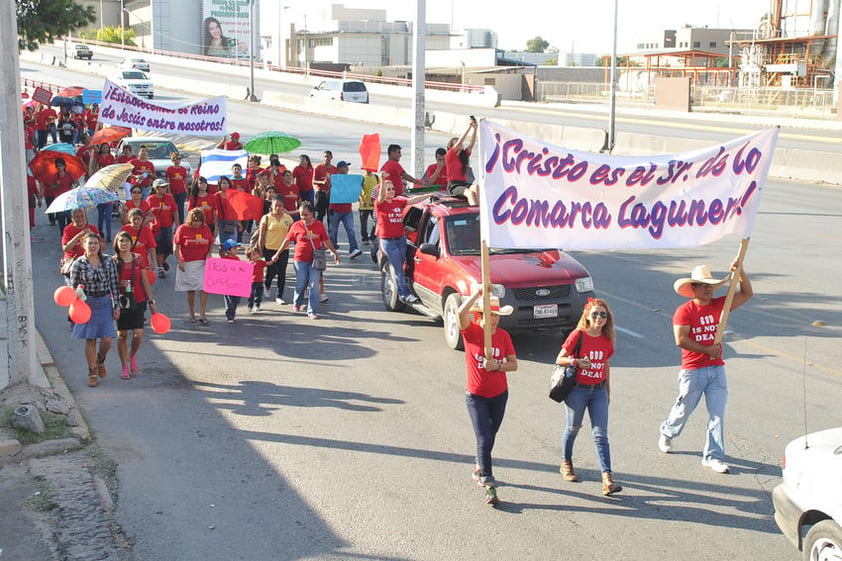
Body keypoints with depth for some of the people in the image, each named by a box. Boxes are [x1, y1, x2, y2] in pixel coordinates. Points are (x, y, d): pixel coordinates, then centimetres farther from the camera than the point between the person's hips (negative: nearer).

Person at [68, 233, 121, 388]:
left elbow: (114, 285, 4)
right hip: (87, 303, -1)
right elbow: (72, 286, 0)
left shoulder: (108, 262, 1)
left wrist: (116, 306, 3)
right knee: (90, 339, 3)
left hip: (104, 302, 1)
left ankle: (100, 361, 29)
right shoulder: (78, 264, -4)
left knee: (107, 339, -3)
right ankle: (92, 373, 16)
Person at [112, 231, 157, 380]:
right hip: (120, 302, 0)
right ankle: (125, 368, 15)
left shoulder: (138, 259, 2)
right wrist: (119, 284, -15)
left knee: (138, 334, -8)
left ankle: (133, 356, 23)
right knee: (122, 335, 3)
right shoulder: (113, 261, 0)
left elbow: (145, 281, 6)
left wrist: (151, 302, 5)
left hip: (137, 301, 0)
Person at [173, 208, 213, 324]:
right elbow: (175, 247, -3)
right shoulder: (182, 229, -5)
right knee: (190, 290, 6)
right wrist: (179, 261, -10)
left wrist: (209, 253, -3)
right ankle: (192, 314, 20)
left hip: (203, 263, 2)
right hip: (187, 264, -2)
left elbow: (211, 243, 16)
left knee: (204, 288, -8)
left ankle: (203, 315, -2)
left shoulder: (206, 228, 4)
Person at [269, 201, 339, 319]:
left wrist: (335, 252, 17)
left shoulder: (319, 225, 2)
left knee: (314, 285, -6)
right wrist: (277, 254, 12)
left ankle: (312, 311, -1)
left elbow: (326, 241, 13)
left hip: (315, 260, 0)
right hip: (300, 259, 0)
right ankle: (297, 303, 39)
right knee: (301, 284, 10)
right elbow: (287, 241, 8)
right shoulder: (296, 226, 0)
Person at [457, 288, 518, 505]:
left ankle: (478, 468, 44)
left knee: (490, 437, 19)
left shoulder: (503, 335, -1)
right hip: (476, 396, -4)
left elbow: (513, 364, -2)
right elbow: (461, 312, -33)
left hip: (499, 395, 4)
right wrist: (478, 292, -34)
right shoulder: (471, 331, -12)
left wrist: (497, 366, -20)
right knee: (484, 440, -10)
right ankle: (489, 486, -8)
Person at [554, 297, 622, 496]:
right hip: (577, 389, -3)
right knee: (573, 427, 14)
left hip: (598, 390, 3)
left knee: (601, 434, -4)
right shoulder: (578, 335, -10)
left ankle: (607, 479, -11)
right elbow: (559, 360, -6)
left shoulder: (607, 339, 3)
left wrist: (608, 391, 19)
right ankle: (566, 463, 38)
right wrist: (577, 361, -25)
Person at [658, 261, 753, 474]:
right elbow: (680, 339, -17)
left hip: (717, 369, 4)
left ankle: (713, 456, 7)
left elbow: (747, 293, 3)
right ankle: (667, 434, 41)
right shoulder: (684, 311, -9)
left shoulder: (719, 305, 5)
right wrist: (706, 350, -17)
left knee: (718, 413, 0)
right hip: (692, 370, -4)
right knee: (684, 408, 11)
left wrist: (740, 272, -12)